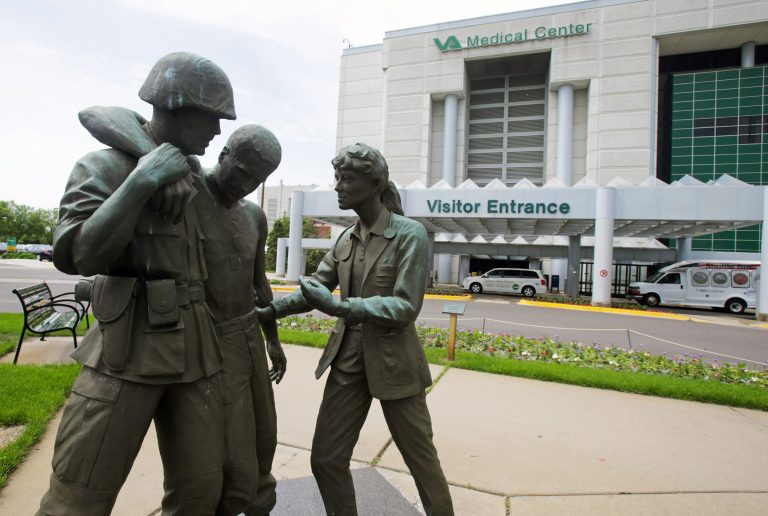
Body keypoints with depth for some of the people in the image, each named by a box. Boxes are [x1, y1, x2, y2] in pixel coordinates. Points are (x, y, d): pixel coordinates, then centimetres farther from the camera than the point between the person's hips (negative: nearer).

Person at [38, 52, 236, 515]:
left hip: (196, 354, 5)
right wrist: (140, 181, -20)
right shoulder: (103, 167, -3)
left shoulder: (198, 175, 12)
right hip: (128, 353, -4)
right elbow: (74, 255, -17)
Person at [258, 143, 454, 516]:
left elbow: (405, 307, -19)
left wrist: (340, 307, -28)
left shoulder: (410, 234, -13)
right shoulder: (346, 238, 5)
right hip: (348, 360, 6)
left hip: (393, 362, -5)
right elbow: (313, 289, 7)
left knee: (420, 458, 11)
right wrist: (266, 311, -6)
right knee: (326, 458, 11)